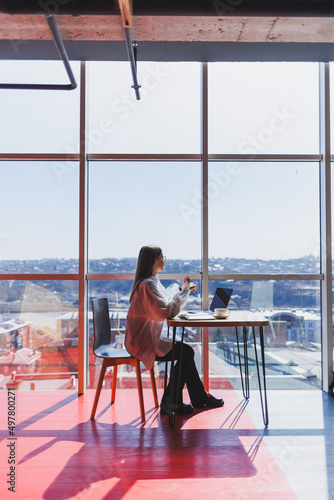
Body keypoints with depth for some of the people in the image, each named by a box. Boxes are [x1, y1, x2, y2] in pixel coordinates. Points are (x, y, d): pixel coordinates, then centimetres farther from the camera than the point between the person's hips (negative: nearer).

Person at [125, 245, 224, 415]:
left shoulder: (151, 281, 12)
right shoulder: (148, 284, -20)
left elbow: (165, 300, 21)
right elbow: (167, 311, -26)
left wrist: (182, 288, 15)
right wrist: (184, 291, -17)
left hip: (145, 338, 10)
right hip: (143, 343, -10)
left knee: (186, 351, 9)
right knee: (186, 353, -11)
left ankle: (200, 399, 18)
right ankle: (169, 402, 0)